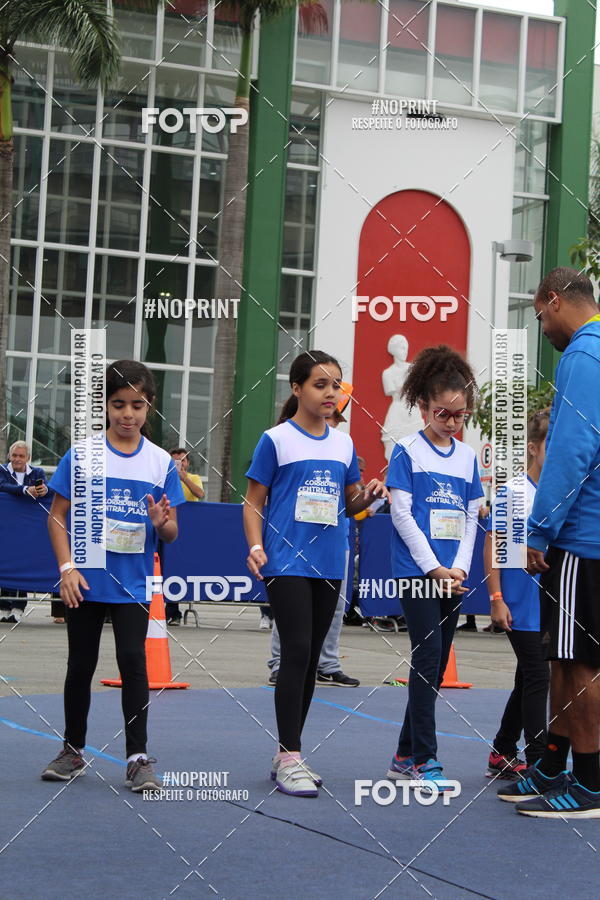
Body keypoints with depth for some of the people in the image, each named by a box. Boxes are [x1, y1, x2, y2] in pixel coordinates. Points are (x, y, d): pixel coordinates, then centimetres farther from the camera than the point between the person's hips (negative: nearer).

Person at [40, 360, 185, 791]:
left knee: (133, 661, -8)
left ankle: (139, 759, -2)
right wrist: (67, 567, -11)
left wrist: (162, 522, -19)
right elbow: (57, 516, -1)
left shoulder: (162, 462, 0)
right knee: (82, 663, 10)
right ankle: (73, 751, 24)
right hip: (86, 580, 0)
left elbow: (171, 534, 4)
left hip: (134, 583, 0)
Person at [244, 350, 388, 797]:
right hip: (287, 562, -6)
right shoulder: (276, 440, -3)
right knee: (296, 652, -12)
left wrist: (367, 495, -2)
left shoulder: (344, 444, 12)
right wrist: (256, 547, -17)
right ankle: (289, 759, -7)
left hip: (329, 564, 6)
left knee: (311, 658, 9)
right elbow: (254, 503, -2)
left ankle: (289, 754, 19)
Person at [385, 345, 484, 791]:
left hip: (452, 575, 6)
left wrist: (458, 568, -3)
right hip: (416, 570, -5)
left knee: (436, 663, 8)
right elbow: (402, 515, -8)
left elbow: (471, 517, 11)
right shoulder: (407, 452, -3)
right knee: (428, 656, -12)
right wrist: (434, 569, -12)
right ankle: (424, 759, -9)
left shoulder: (467, 456, 12)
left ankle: (405, 756, 17)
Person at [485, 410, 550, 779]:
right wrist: (496, 598, -12)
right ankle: (537, 762, -2)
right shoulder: (512, 492, -9)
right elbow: (492, 545, -9)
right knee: (537, 678, -8)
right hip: (521, 606, -6)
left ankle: (503, 754, 27)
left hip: (552, 606, 6)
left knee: (529, 680, 14)